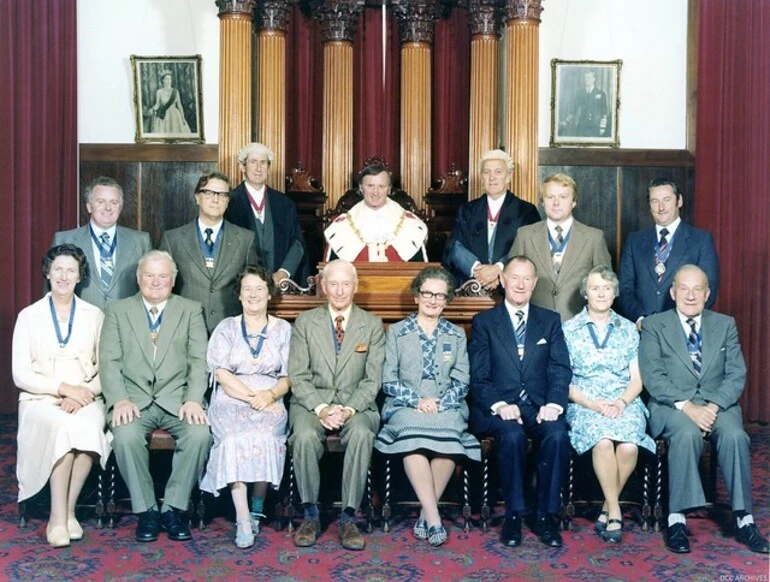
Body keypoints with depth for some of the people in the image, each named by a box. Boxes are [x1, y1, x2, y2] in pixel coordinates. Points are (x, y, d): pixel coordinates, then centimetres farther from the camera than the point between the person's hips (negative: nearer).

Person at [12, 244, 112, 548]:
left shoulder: (95, 315, 11)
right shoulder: (29, 316, 8)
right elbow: (21, 374, 0)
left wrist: (86, 392, -14)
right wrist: (63, 388, -14)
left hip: (85, 399, 1)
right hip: (41, 400, -1)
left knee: (88, 427, -34)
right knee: (63, 426, -35)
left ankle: (65, 513, -20)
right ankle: (60, 517, -26)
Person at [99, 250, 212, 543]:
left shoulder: (191, 310, 11)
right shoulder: (118, 311, 12)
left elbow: (199, 360, 2)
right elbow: (109, 361, 3)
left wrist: (193, 399, -14)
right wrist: (119, 400, -14)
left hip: (177, 399, 0)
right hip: (135, 400, 0)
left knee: (200, 433, -29)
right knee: (125, 435, -31)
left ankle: (174, 507, -9)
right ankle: (146, 510, -11)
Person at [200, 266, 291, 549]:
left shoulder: (283, 329, 14)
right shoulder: (226, 328, 12)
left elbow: (288, 377, 8)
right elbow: (221, 372, 0)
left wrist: (270, 394, -14)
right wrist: (252, 397, -14)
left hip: (270, 403, 0)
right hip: (230, 401, 0)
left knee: (263, 437, -33)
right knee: (236, 437, -32)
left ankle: (256, 509, -17)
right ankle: (244, 519, -32)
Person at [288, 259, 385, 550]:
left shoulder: (372, 325, 7)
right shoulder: (305, 321, 7)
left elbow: (372, 379, 1)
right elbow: (297, 376, 1)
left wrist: (349, 410, -16)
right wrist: (320, 408, -15)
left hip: (356, 404, 0)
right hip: (311, 402, 0)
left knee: (362, 433, -33)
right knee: (304, 435, -32)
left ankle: (348, 518, -22)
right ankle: (310, 515, -14)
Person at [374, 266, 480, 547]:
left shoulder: (457, 335, 18)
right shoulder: (396, 332, 14)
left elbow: (461, 382, 8)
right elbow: (388, 381, 5)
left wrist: (439, 404, -11)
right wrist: (417, 401, -11)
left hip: (446, 409, 1)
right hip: (405, 408, -1)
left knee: (448, 430, -34)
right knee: (413, 432, -36)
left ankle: (426, 513, -22)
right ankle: (433, 517, -32)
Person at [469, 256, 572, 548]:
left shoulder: (550, 321, 16)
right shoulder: (483, 322, 9)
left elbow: (561, 370, 6)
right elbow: (478, 376, 2)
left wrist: (554, 404, -12)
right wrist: (499, 405, -16)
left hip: (539, 406, 2)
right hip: (498, 408, -1)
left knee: (557, 434, -30)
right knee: (512, 435, -33)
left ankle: (547, 516, -17)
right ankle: (513, 515, -17)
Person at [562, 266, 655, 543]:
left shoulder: (628, 329, 14)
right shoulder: (569, 330, 7)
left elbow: (637, 379, 10)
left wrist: (622, 402, -11)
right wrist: (593, 404, -13)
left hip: (624, 403, 2)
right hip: (584, 404, -1)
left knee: (629, 446, -31)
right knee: (603, 442, -34)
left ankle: (608, 508, -10)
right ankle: (615, 510, -17)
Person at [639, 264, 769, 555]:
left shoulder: (725, 325, 14)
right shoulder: (654, 325, 5)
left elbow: (737, 374, 4)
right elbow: (653, 377, -5)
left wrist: (714, 406, -13)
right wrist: (687, 407, -18)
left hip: (718, 404, 2)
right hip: (672, 404, -2)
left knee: (734, 435, -30)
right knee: (687, 433, -34)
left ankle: (744, 520, -23)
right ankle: (676, 519, -28)